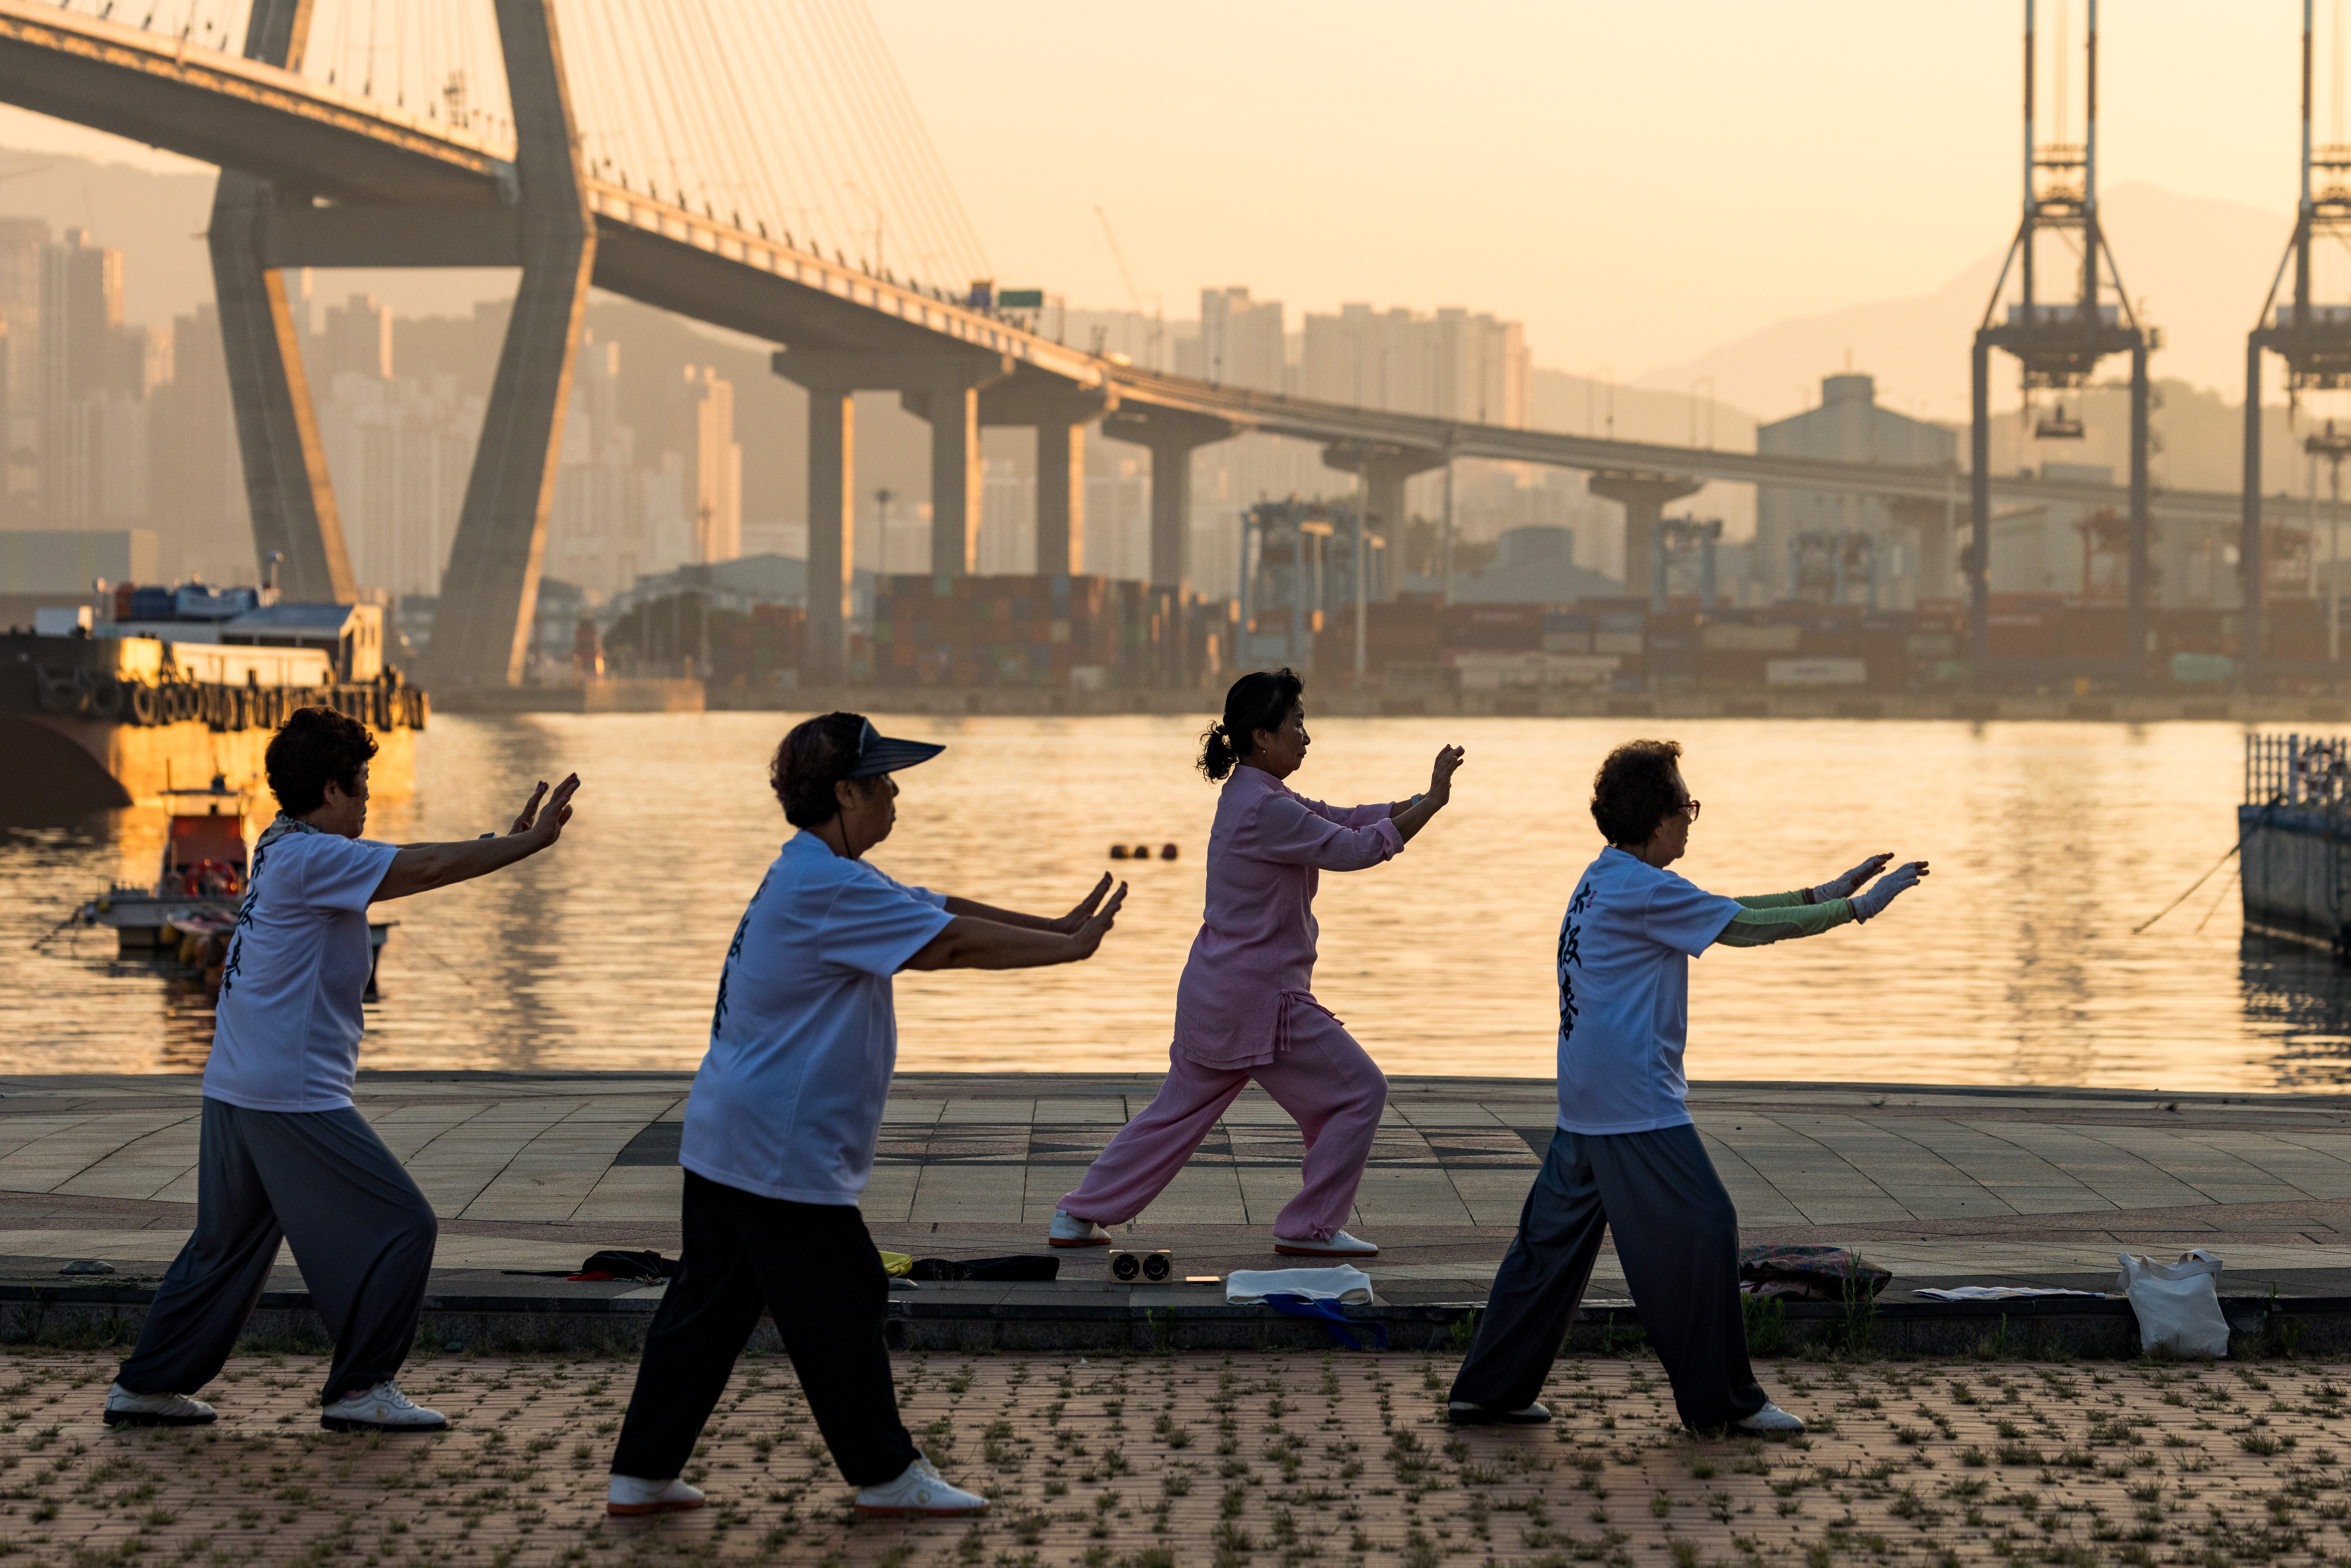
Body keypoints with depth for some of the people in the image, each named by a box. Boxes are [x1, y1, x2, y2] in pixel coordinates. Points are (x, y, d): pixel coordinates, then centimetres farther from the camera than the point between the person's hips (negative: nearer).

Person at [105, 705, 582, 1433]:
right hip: (294, 1094, -10)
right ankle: (360, 1389, -1)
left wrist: (507, 837, 11)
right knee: (401, 1228, -3)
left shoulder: (284, 847, 14)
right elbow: (429, 868, -17)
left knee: (229, 1243, 20)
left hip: (234, 1088, 10)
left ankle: (148, 1385, 23)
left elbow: (411, 863, 16)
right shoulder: (312, 857, -15)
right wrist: (530, 842, -10)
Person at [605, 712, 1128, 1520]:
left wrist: (1052, 928, 9)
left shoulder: (818, 874, 14)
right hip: (781, 1147, -10)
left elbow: (940, 909, 14)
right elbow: (954, 944, -21)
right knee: (839, 1307, 2)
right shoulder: (830, 890, -20)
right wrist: (1067, 947, -12)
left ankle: (642, 1474, 16)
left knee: (710, 1303, 13)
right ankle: (887, 1475, 14)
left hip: (727, 1140, 10)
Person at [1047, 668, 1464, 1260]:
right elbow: (1354, 848, -20)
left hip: (1216, 991, 10)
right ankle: (1311, 1228, 5)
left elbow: (1343, 820, 11)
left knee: (1179, 1112, 19)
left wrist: (1422, 801, -2)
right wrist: (1432, 802, -15)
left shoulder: (1253, 796, 12)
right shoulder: (1264, 810, -20)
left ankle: (1079, 1217, 22)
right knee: (1359, 1093, 0)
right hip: (1258, 996, -10)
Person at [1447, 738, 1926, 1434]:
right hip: (1636, 1102, -10)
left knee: (1555, 1236, 12)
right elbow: (1748, 929, -13)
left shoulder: (1607, 881, 14)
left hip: (1587, 1102, 10)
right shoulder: (1645, 891, -16)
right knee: (1701, 1231, -3)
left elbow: (1724, 910, 19)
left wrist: (1821, 894, 16)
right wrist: (1857, 908, -6)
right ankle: (1720, 1399, 2)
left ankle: (1490, 1389, 15)